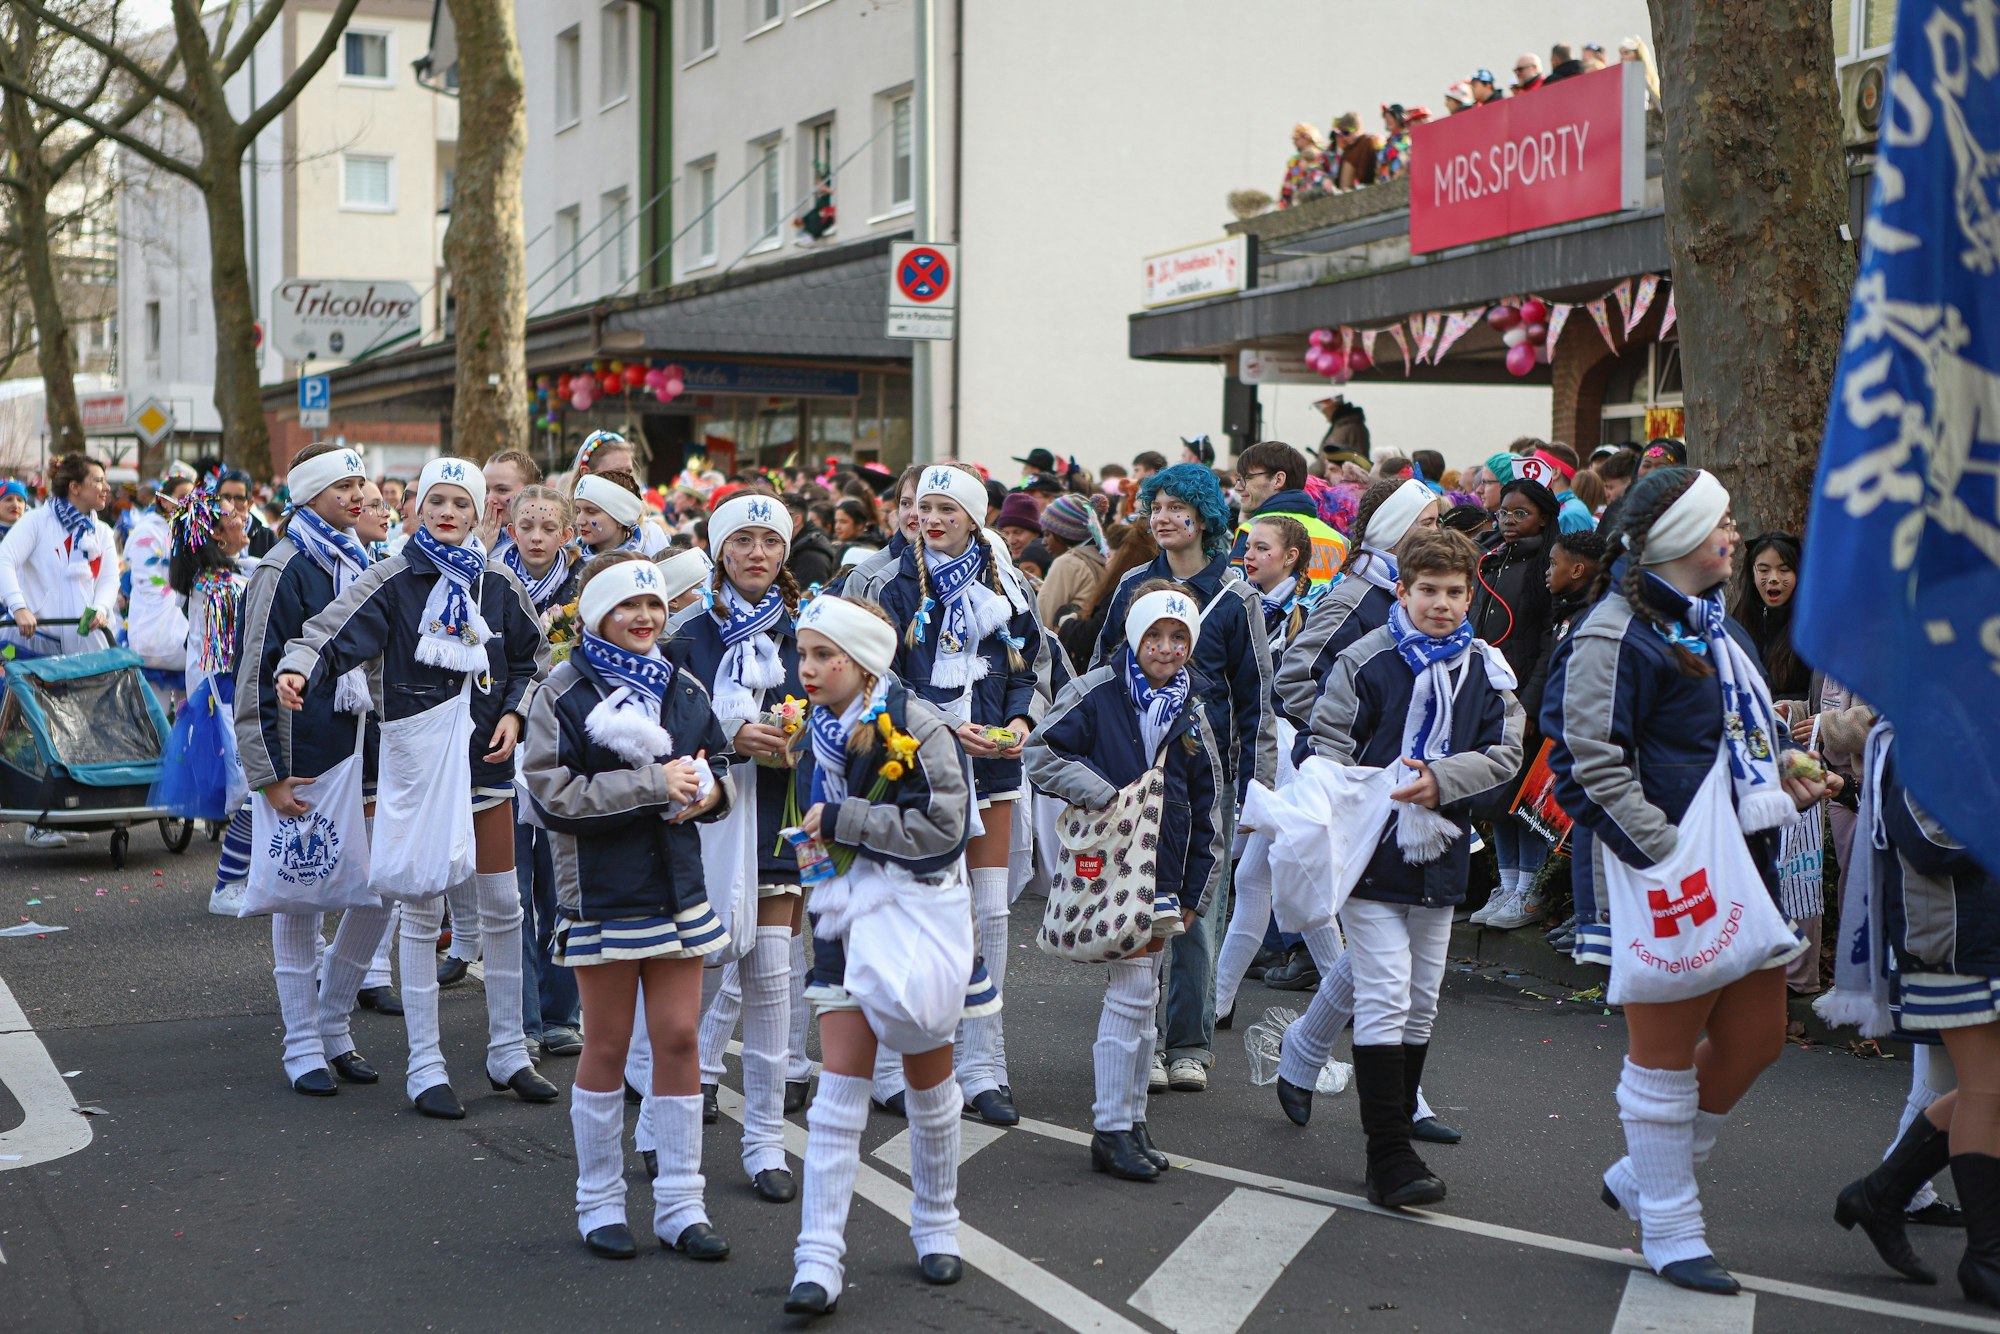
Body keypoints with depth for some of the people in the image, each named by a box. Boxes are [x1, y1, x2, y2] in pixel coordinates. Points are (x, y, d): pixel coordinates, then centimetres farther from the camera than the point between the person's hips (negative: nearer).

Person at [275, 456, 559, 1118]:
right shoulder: (393, 579, -5)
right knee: (422, 909, -1)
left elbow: (533, 655, 17)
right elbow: (333, 633, -15)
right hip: (416, 757, -4)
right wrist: (298, 668, -35)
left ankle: (508, 1050, 22)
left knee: (502, 904, 9)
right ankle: (425, 1065, 6)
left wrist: (514, 714, 2)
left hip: (486, 754, 4)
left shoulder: (499, 584, 6)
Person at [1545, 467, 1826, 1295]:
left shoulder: (1717, 626, 17)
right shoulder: (1616, 635, -13)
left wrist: (1785, 789, 11)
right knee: (1667, 1049, 2)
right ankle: (1669, 1233, 15)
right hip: (1665, 872, -9)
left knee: (1755, 1036, 14)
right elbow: (1591, 763, -19)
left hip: (1740, 862, 9)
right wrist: (1667, 852, -22)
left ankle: (1643, 1175, 31)